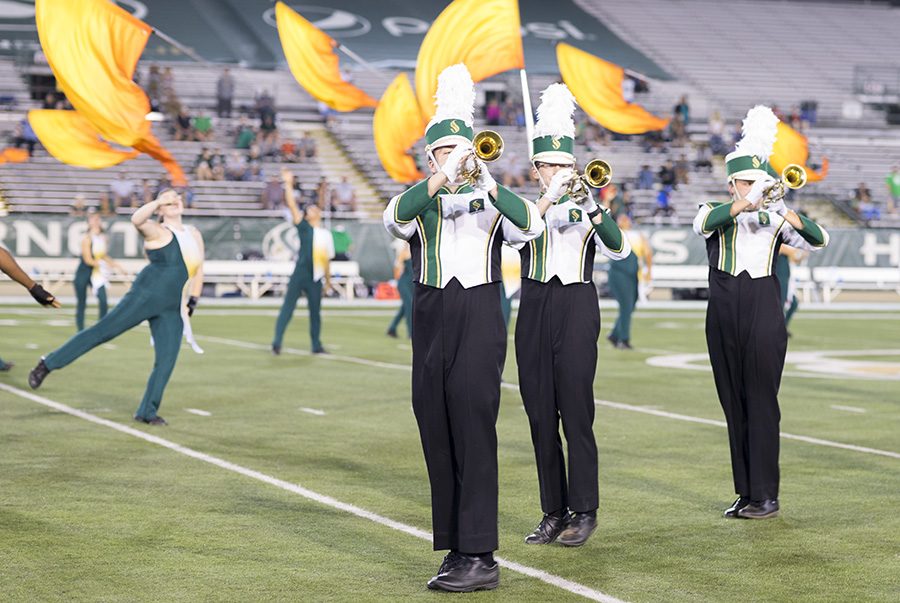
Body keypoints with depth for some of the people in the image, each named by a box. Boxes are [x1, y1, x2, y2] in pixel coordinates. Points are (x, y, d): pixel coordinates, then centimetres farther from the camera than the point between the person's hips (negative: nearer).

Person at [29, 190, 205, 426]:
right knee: (103, 331, -8)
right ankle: (47, 364, 1)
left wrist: (194, 300, 15)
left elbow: (198, 268, 25)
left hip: (172, 310, 6)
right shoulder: (157, 231, -3)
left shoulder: (195, 235, 16)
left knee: (167, 361, -3)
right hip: (146, 295, -6)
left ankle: (147, 412, 9)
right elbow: (137, 219, -25)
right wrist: (159, 201, -22)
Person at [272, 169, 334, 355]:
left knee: (315, 313, 9)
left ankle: (316, 345, 18)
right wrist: (288, 184, -13)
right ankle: (277, 342, -5)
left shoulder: (327, 235, 14)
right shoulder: (304, 228, 1)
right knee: (288, 307, -6)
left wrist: (328, 280, 20)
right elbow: (292, 206, -8)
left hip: (316, 279, 4)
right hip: (299, 276, -4)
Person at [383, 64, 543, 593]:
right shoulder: (419, 203, 10)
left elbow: (531, 225, -16)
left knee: (474, 436, -9)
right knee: (439, 441, 6)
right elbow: (396, 218, -15)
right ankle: (457, 550, 14)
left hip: (479, 325, -3)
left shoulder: (492, 202, 5)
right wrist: (440, 180, -29)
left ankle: (481, 559, -7)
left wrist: (486, 181, -27)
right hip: (430, 326, 4)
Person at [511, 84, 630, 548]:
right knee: (541, 416, 4)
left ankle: (584, 511, 2)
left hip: (577, 309, -2)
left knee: (576, 412, -6)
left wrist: (589, 206, -26)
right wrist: (550, 199, -28)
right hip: (534, 312, 2)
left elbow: (618, 249, -13)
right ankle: (554, 513, 12)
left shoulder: (587, 207, 5)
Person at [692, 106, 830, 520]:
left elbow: (818, 240, -8)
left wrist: (792, 217, -29)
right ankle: (745, 493, 12)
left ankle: (766, 496, -3)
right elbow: (703, 222, -18)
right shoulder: (716, 214, 7)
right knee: (734, 404, 5)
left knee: (761, 402, -6)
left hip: (763, 314, -2)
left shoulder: (774, 220, 6)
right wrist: (746, 204, -34)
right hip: (724, 315, 2)